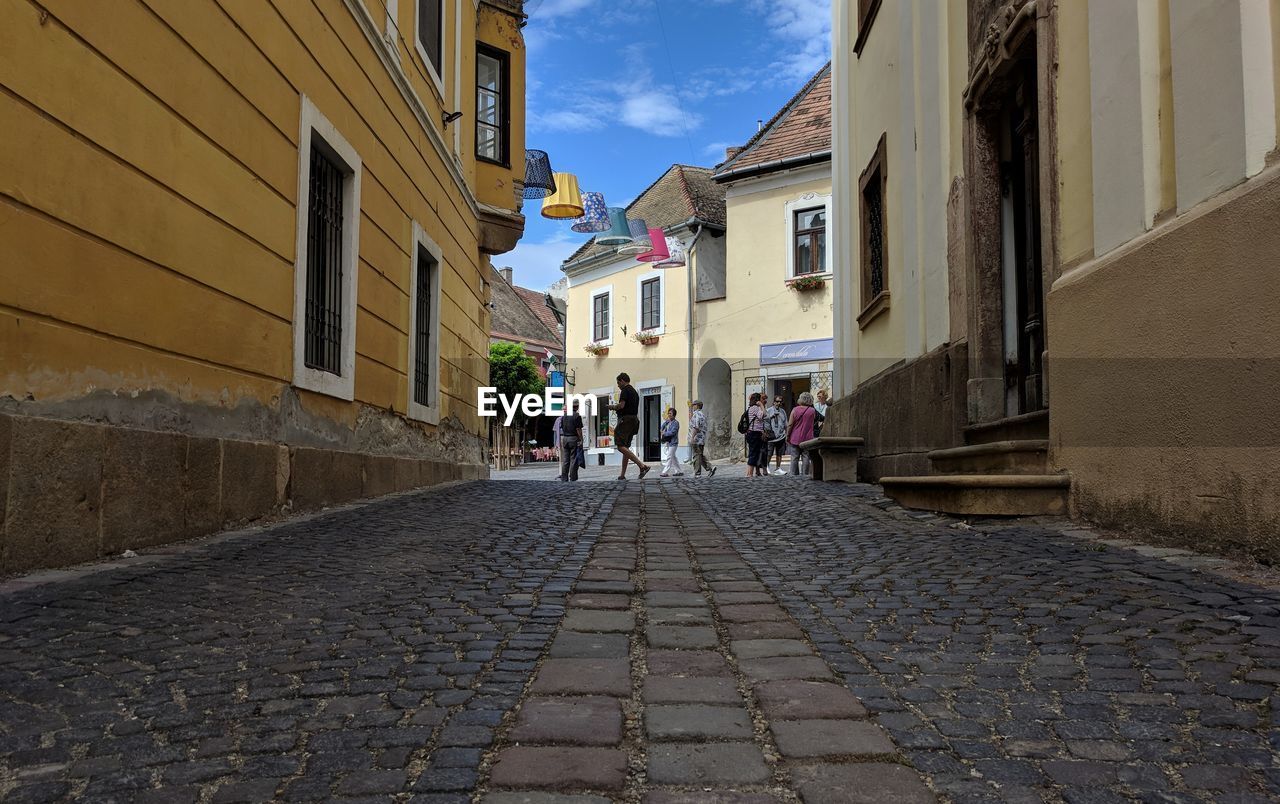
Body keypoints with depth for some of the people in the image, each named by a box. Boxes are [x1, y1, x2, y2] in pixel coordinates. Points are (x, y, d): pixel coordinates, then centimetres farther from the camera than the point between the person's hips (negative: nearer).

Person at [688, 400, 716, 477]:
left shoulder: (696, 414, -12)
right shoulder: (703, 415, 17)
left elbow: (695, 427, -21)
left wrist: (692, 437, -22)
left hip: (696, 439, -9)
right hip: (702, 439, 9)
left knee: (696, 456, -4)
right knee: (701, 456, 14)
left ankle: (697, 473, -1)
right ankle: (710, 468, 0)